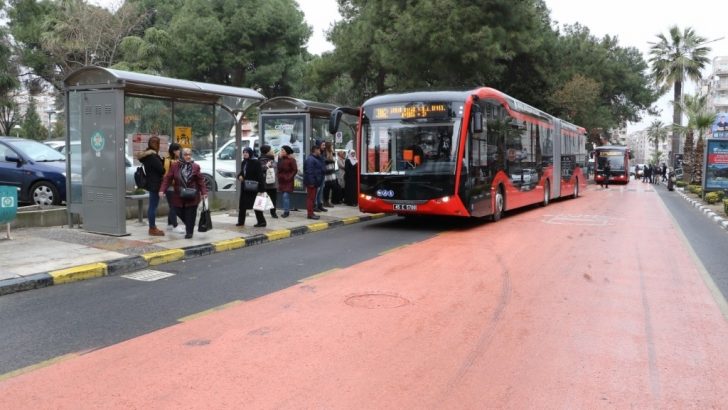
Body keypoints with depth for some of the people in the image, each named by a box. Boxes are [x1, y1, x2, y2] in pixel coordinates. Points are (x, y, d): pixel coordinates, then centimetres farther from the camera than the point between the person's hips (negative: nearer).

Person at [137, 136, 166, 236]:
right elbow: (161, 170, -18)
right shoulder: (153, 156, -19)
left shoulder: (146, 155, 12)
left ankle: (152, 227, 25)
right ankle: (152, 229, 1)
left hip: (150, 183, 10)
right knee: (153, 206, -4)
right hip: (155, 184, -10)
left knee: (152, 205, 16)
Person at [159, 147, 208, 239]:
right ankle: (188, 227, 33)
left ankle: (189, 232, 14)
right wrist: (162, 190, -12)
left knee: (190, 215, 0)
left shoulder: (195, 167, -1)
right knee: (179, 212, 7)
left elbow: (200, 181, -1)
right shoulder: (175, 165, -1)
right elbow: (167, 178, -3)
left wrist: (204, 192, -8)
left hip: (192, 196, -1)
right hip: (178, 196, 2)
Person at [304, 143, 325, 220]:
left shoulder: (315, 159, 18)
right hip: (312, 183, -11)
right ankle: (310, 214, -5)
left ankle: (311, 213, 19)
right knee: (311, 197, -7)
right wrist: (311, 182, -26)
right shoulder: (310, 159, -17)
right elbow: (309, 172, -23)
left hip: (314, 182, 11)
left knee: (312, 198, 13)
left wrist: (317, 182, 22)